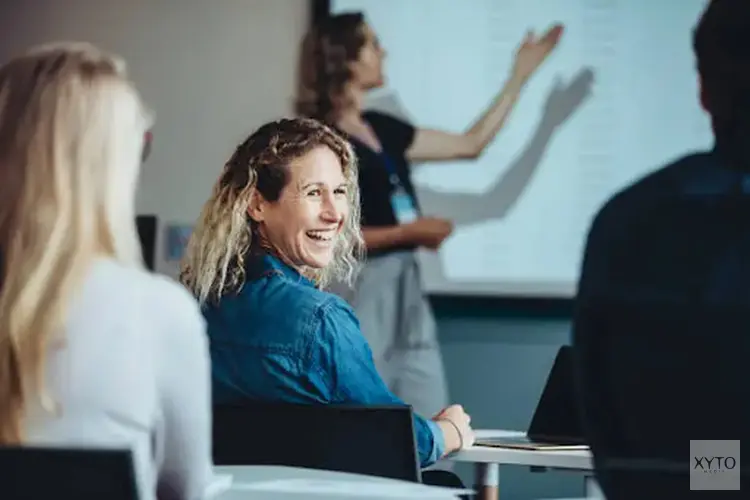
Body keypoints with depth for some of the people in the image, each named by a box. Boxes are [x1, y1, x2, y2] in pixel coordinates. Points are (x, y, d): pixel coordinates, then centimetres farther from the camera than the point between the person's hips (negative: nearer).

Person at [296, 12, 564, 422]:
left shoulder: (382, 129, 13)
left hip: (405, 293, 8)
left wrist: (521, 75, 20)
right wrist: (410, 231, -15)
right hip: (357, 298, -8)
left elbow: (470, 144, 20)